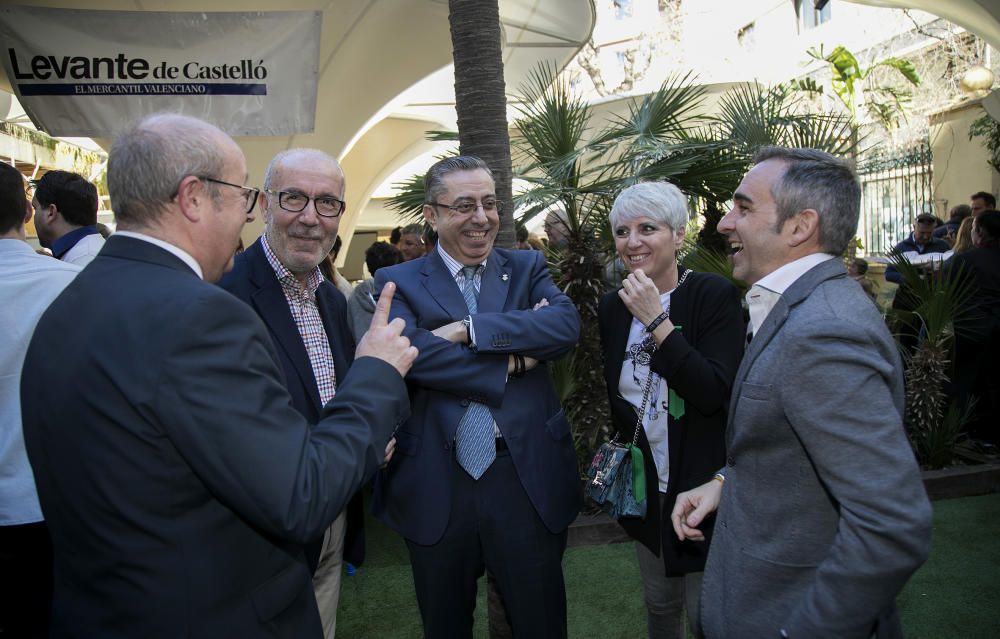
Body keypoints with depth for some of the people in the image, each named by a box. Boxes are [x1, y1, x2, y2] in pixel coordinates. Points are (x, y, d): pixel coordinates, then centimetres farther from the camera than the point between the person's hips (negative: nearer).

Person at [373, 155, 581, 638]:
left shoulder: (528, 267, 6)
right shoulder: (397, 282, 0)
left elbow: (566, 325, -13)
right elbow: (409, 351, -20)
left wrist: (469, 328, -18)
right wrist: (512, 359, -16)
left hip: (527, 476, 1)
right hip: (435, 485, -1)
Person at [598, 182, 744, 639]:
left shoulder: (715, 295, -15)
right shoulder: (613, 306, 1)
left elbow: (714, 392, -26)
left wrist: (657, 320, -27)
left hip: (703, 482, -5)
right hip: (645, 484, 5)